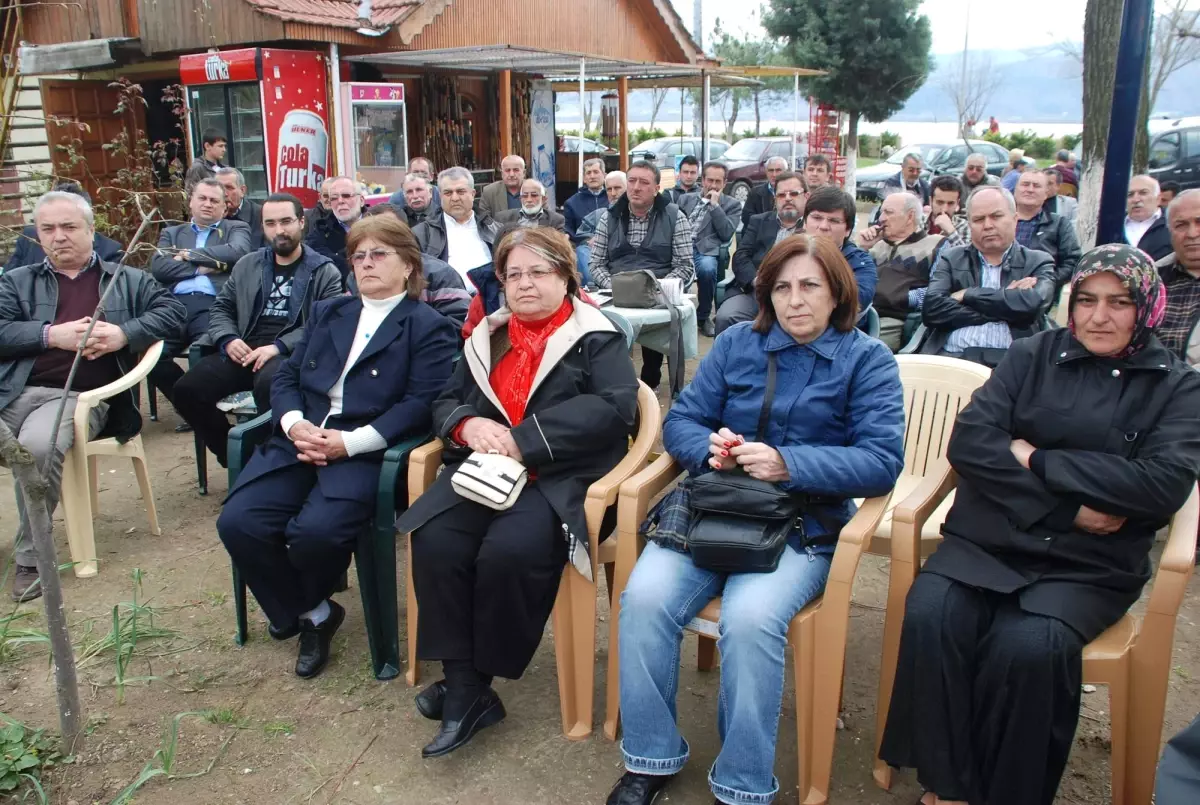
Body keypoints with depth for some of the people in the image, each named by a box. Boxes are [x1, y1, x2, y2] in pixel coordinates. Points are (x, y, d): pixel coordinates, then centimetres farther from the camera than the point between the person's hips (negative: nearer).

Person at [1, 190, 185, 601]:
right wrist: (52, 335, -9)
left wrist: (124, 333, -9)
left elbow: (172, 311, 7)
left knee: (38, 445, -34)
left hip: (78, 395, -2)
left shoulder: (127, 280, 19)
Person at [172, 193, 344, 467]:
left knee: (269, 383, -40)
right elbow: (221, 308, 21)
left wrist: (278, 346, -18)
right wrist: (228, 339, -2)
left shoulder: (325, 271, 6)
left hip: (291, 354, -5)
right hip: (245, 351, 5)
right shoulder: (247, 265, 22)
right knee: (187, 389, -18)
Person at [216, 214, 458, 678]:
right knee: (237, 522, -18)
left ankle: (301, 605, 9)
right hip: (300, 441, 6)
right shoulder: (327, 313, 23)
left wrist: (349, 442, -18)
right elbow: (286, 378, 17)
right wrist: (294, 422, -6)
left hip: (367, 452, -5)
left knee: (315, 531, -30)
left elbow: (420, 404, -9)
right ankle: (312, 614, 5)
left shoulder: (430, 328, 3)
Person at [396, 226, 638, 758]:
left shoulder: (596, 337, 3)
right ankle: (465, 690, -15)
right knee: (435, 539, -24)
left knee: (510, 551, -32)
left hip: (560, 479, -5)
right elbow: (446, 402, 20)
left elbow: (615, 405, -13)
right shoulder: (486, 338, 21)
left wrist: (525, 441, -19)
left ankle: (476, 681, -9)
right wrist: (468, 424, -7)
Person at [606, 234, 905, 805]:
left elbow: (883, 462, -9)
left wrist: (787, 464, -20)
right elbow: (680, 421, 11)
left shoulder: (867, 360, 3)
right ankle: (650, 759, -3)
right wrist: (709, 446, -13)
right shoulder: (736, 344, 13)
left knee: (750, 617, -32)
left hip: (803, 526, -3)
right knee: (645, 596, -24)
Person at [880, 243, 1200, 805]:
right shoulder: (1032, 356, 10)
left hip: (1089, 563, -1)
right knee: (930, 616, -27)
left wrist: (1037, 460, -9)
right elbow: (968, 442, -4)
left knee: (1029, 645, -30)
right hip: (989, 539, 1)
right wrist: (1070, 502, -11)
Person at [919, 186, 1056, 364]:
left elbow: (1031, 303, -8)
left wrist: (968, 295, -2)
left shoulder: (1038, 262, 14)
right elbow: (931, 309, -1)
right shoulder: (951, 260, 16)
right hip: (951, 357, 1)